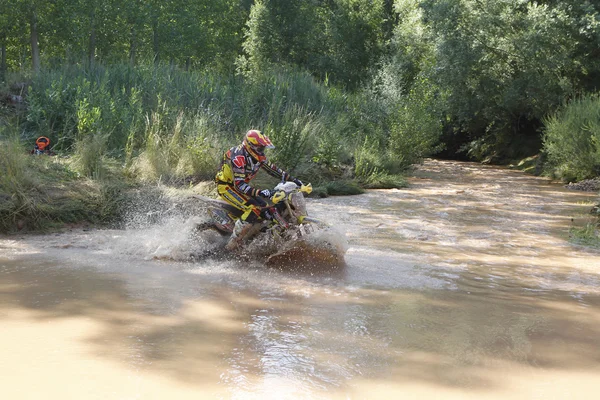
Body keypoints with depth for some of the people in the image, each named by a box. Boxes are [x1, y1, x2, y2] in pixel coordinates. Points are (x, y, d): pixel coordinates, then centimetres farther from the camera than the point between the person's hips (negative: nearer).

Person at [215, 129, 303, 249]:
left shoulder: (258, 156, -3)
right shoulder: (239, 157, -30)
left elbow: (273, 169, 10)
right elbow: (239, 184, -38)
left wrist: (293, 179, 3)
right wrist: (259, 192, -49)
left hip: (239, 185, 9)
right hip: (226, 187, -9)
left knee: (264, 207, 6)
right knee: (254, 209, -24)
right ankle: (233, 243, -23)